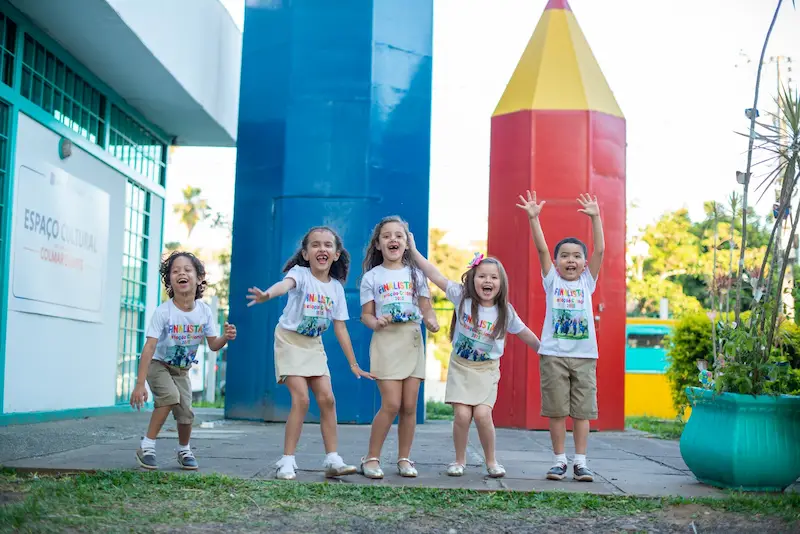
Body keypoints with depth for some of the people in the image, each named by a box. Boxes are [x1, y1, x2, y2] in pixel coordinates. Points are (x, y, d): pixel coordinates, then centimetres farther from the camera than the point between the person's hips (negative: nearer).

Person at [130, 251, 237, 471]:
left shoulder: (204, 311, -13)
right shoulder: (163, 312, -25)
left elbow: (213, 345, -5)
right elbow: (149, 347, -29)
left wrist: (225, 337, -29)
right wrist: (140, 384, -34)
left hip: (182, 369, 4)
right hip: (158, 365, -3)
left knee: (185, 411, -9)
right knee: (170, 396, -29)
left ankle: (184, 450, 21)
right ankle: (147, 446, -15)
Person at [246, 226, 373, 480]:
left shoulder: (336, 287, 0)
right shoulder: (300, 274, -15)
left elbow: (340, 328, 6)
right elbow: (286, 284, -41)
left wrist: (353, 364, 6)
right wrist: (268, 294, -64)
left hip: (314, 345, 5)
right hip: (290, 340, -5)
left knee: (327, 398, -3)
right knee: (301, 398, -16)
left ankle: (332, 459, 4)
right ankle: (287, 461, -8)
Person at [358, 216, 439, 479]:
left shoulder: (416, 274, 11)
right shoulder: (372, 277, 5)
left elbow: (426, 308, 9)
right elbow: (366, 314, 4)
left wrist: (432, 321, -12)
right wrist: (376, 322, -18)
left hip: (412, 341, 3)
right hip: (386, 341, -3)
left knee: (410, 405, 2)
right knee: (391, 404, -11)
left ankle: (404, 459, 15)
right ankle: (372, 458, 2)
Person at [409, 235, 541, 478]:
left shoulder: (505, 312, -7)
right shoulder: (462, 297, -10)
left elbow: (525, 334, 7)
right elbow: (435, 275, -11)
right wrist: (413, 250, -13)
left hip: (487, 369, 0)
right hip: (460, 366, 0)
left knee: (482, 414, -15)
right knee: (462, 414, -12)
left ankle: (491, 461, 7)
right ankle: (460, 460, 11)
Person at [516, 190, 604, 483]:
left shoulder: (587, 282, 10)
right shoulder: (552, 281, 8)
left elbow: (599, 250, 0)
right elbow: (541, 249, -3)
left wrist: (595, 217, -7)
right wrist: (533, 218, -13)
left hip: (584, 355, 1)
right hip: (553, 355, -1)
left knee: (582, 411, 2)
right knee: (556, 411, 2)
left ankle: (580, 462, 7)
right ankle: (559, 460, 10)